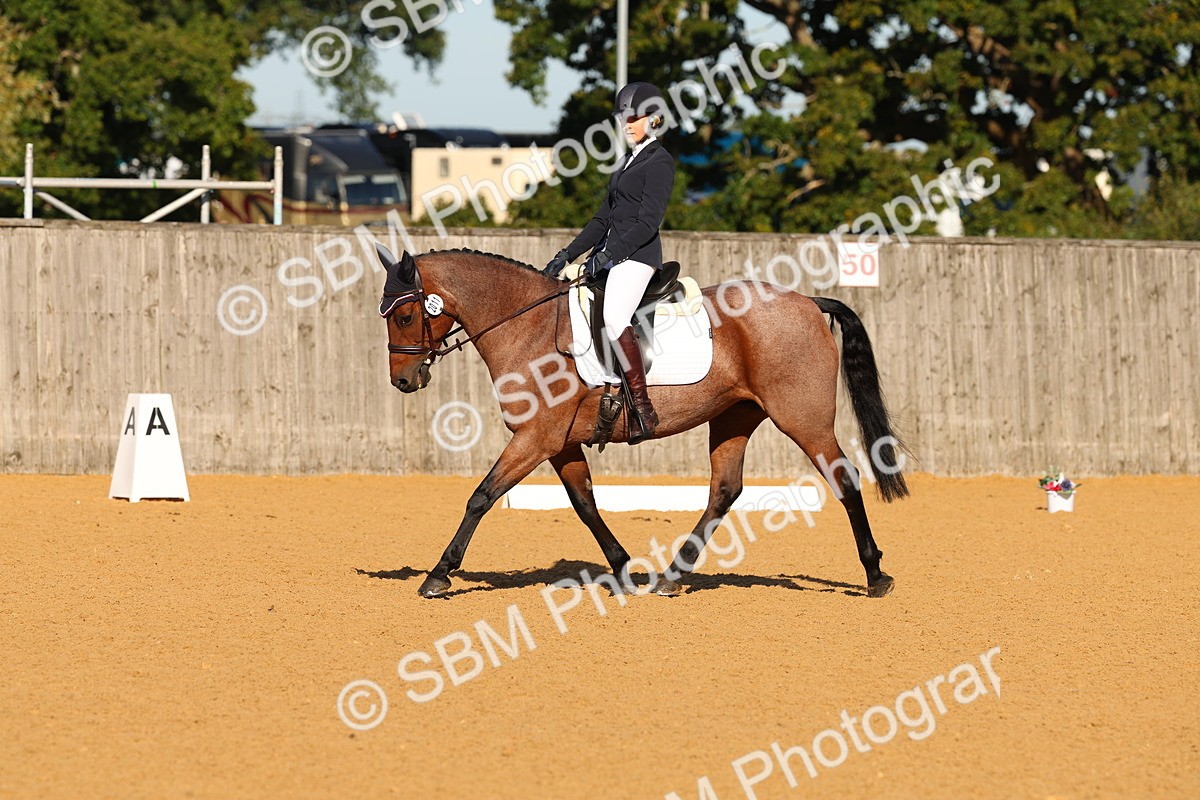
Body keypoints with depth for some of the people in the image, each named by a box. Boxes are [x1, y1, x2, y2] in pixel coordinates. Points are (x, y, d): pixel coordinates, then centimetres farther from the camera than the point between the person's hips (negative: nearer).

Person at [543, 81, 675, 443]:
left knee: (614, 318, -31)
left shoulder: (659, 162, -6)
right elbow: (603, 218, 22)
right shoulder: (628, 162, 21)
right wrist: (568, 255, 13)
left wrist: (607, 255, -22)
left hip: (638, 254, -10)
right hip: (611, 254, 10)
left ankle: (643, 409, -31)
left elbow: (648, 222, -16)